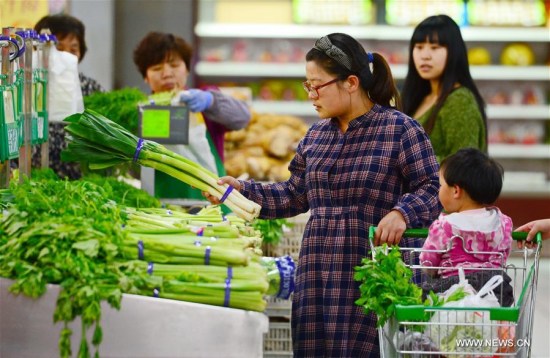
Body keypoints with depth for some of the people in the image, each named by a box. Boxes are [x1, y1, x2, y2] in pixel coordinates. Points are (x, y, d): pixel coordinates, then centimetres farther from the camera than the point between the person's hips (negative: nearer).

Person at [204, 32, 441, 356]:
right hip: (317, 277, 6)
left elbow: (432, 188, -4)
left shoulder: (400, 130, -3)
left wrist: (402, 212, -22)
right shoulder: (316, 136, 17)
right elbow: (294, 195, 22)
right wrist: (241, 190, 13)